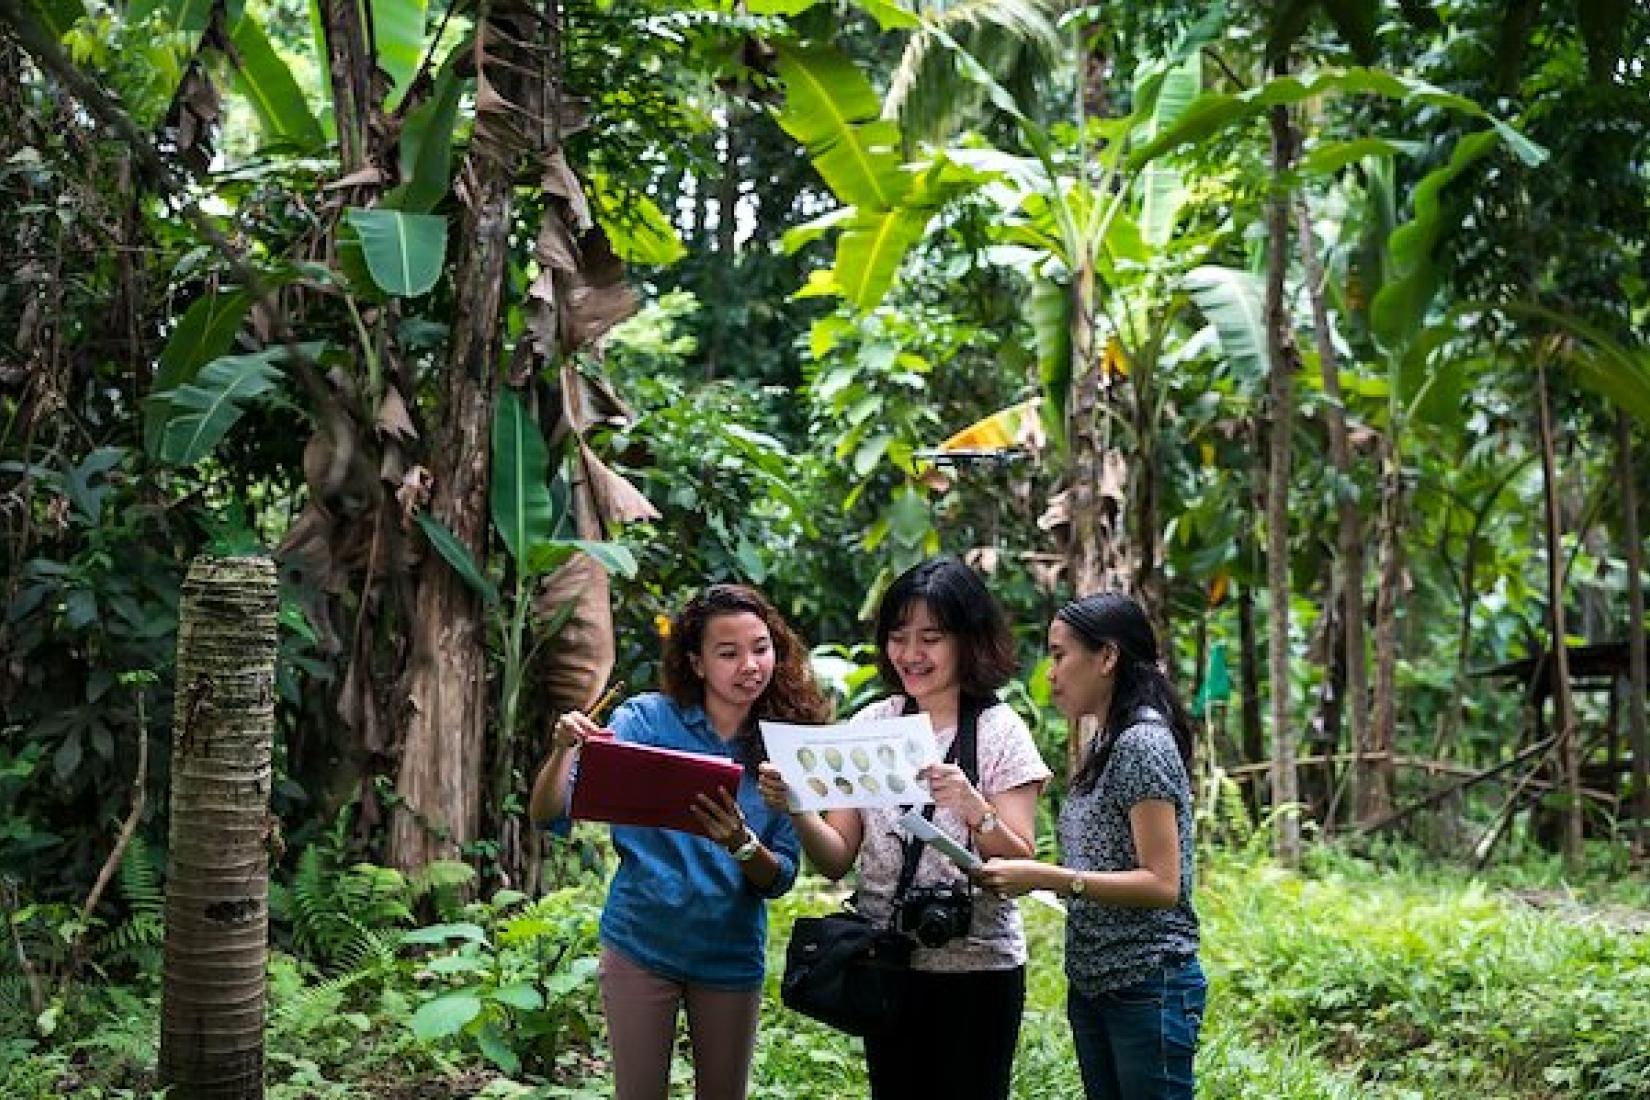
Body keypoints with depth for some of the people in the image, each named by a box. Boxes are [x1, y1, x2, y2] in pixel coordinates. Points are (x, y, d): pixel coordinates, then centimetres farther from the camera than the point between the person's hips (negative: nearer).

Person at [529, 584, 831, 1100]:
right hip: (641, 942, -2)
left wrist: (741, 844, -27)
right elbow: (549, 814, -13)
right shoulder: (645, 719, -9)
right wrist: (564, 749, -32)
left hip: (732, 956, 2)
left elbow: (780, 879, -6)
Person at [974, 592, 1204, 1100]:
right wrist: (1029, 875, 2)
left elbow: (1161, 884, -21)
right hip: (1092, 982, 9)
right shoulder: (1102, 744, 12)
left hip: (1146, 987, -9)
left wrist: (1047, 878, -24)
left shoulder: (1143, 743, -16)